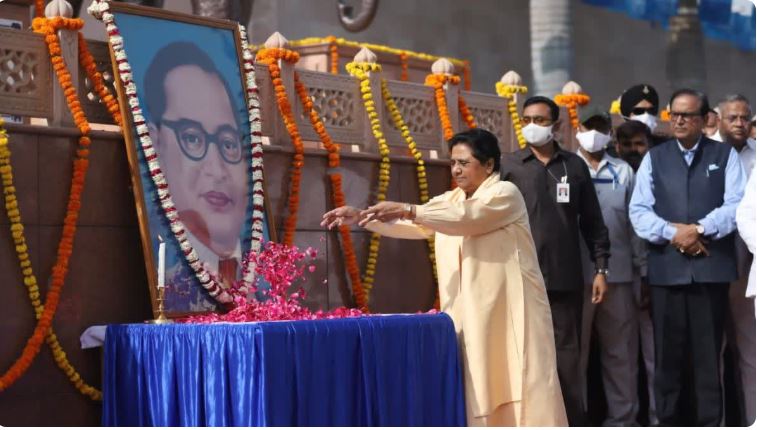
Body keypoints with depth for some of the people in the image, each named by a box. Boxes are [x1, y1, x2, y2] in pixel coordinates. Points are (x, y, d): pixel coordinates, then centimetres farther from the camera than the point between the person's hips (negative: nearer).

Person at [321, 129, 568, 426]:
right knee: (477, 391, 2)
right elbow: (412, 226, 6)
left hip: (508, 310, -6)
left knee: (516, 385, -7)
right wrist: (360, 217, -8)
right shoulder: (450, 201, 16)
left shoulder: (505, 194, -5)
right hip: (469, 312, 6)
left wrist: (408, 210, -30)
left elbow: (465, 218, -22)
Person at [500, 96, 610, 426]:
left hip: (565, 278, 1)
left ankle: (573, 422, 10)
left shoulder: (574, 166, 9)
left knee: (568, 356, 4)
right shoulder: (509, 165, 4)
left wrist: (600, 268, 5)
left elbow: (592, 222, 11)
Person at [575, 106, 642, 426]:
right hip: (576, 274, -2)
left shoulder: (623, 172, 12)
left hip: (618, 272, 2)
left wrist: (642, 267, 6)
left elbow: (635, 220, 10)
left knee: (621, 348, 6)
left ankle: (623, 416, 12)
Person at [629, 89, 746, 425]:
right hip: (666, 267, 1)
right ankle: (667, 421, 13)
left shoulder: (725, 156, 7)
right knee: (667, 351, 5)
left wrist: (700, 228, -16)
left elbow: (737, 205, -5)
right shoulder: (654, 158, 11)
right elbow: (639, 210, 2)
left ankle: (709, 423, 10)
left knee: (708, 352, 4)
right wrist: (672, 233, -13)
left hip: (711, 266, -1)